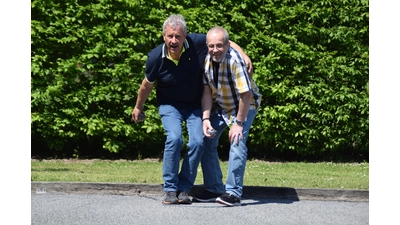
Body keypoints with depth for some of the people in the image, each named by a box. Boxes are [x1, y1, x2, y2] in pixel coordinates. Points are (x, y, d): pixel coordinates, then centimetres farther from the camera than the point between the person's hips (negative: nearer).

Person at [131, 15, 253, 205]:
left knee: (197, 142, -15)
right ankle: (170, 189, -11)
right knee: (175, 138, -24)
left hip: (195, 105, 2)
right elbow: (147, 85, -1)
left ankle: (184, 189, 0)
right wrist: (138, 107, 12)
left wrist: (244, 56, -22)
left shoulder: (197, 43, -22)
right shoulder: (156, 57, -21)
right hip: (169, 104, -1)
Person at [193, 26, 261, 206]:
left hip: (244, 105, -6)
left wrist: (239, 122, -25)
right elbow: (207, 92, -8)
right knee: (207, 141, 1)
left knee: (237, 142, -21)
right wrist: (206, 118, -17)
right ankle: (214, 189, 13)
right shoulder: (206, 59, -15)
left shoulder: (235, 60, -32)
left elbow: (246, 94, -30)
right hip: (220, 106, 6)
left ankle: (233, 192, -12)